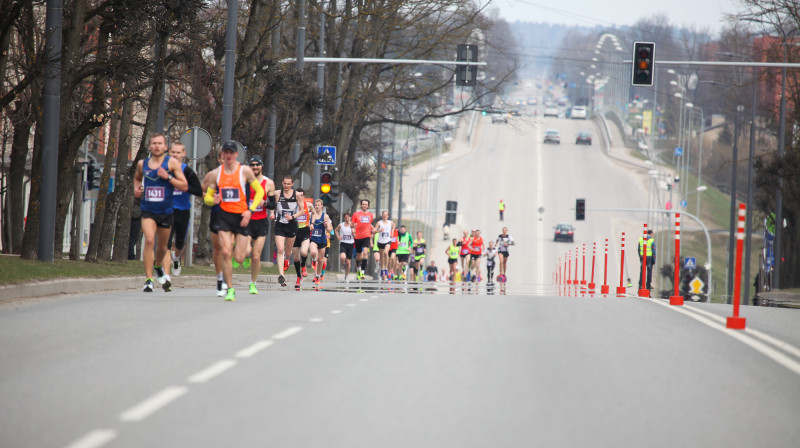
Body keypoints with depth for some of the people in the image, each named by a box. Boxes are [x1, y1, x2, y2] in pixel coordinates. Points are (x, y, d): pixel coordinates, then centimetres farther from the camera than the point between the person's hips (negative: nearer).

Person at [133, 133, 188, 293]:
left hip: (166, 211, 0)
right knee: (149, 240, -21)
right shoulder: (142, 164, 5)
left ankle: (158, 267, 49)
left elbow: (184, 185, -5)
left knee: (162, 245, 15)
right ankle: (148, 279, -19)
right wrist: (136, 188, 6)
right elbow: (137, 177, 27)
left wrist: (168, 177, -18)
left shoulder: (172, 163, -3)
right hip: (148, 210, 0)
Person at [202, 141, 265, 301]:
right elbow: (207, 197, 13)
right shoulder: (216, 173, 6)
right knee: (226, 252, -15)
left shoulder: (245, 171, -1)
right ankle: (230, 289, -4)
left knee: (239, 258, -3)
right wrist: (213, 200, -12)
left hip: (241, 216, -1)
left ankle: (245, 248, 37)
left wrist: (250, 210, -8)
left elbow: (259, 191, 4)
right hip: (224, 215, 1)